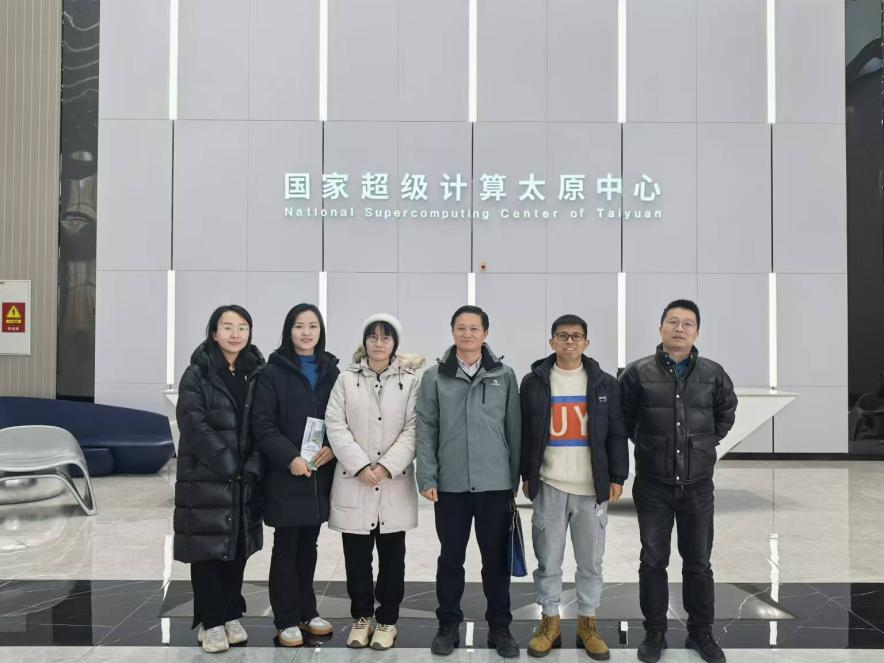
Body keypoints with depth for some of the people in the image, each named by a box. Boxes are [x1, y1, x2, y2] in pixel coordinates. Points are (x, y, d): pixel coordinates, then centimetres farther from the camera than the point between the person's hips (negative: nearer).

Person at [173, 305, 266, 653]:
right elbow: (194, 427, -13)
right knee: (208, 550, 2)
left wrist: (252, 468, -10)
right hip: (205, 479, -3)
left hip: (246, 480, 4)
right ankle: (210, 622, 14)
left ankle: (231, 615, 24)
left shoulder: (257, 374, 6)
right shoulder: (197, 374, -4)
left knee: (237, 549, 10)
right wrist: (229, 465, -17)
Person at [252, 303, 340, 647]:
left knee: (308, 545, 14)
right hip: (286, 474, -4)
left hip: (320, 473, 4)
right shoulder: (274, 371, -3)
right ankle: (286, 620, 13)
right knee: (286, 548, 3)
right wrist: (290, 458, -18)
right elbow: (262, 423, -9)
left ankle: (307, 612, 26)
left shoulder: (331, 371, 9)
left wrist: (333, 448, -10)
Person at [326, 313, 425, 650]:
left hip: (395, 483, 0)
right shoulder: (346, 380, 4)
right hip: (353, 482, 1)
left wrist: (386, 466, -15)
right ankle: (361, 616, 25)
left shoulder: (410, 381, 3)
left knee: (391, 556, 7)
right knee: (356, 556, 8)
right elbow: (336, 426, -3)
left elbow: (413, 430, -4)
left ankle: (387, 620, 22)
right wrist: (361, 466, -14)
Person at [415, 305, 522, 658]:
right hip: (450, 484, 0)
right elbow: (426, 430, 0)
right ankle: (448, 625, 25)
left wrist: (516, 479, 5)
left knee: (496, 558, 9)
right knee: (450, 558, 11)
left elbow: (514, 430, 5)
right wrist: (427, 478, -5)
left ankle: (499, 627, 23)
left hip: (496, 484, 0)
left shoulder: (504, 375, 2)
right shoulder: (435, 377, 1)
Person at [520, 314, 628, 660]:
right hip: (549, 486, 0)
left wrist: (617, 477, -1)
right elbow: (524, 433, 5)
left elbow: (617, 434, 4)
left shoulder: (605, 383, 4)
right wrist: (526, 476, 2)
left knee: (591, 561, 9)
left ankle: (587, 624, 23)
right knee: (548, 560, 7)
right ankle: (549, 622, 21)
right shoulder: (534, 382, 3)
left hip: (592, 486, 1)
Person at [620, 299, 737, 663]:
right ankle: (654, 632, 23)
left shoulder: (713, 373, 0)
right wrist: (642, 443, 7)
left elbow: (727, 409, 19)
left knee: (698, 562, 11)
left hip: (698, 484, 1)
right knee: (653, 561, 8)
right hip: (653, 484, -1)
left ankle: (700, 632, 28)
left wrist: (709, 441, 13)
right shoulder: (638, 372, -6)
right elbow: (621, 416, 8)